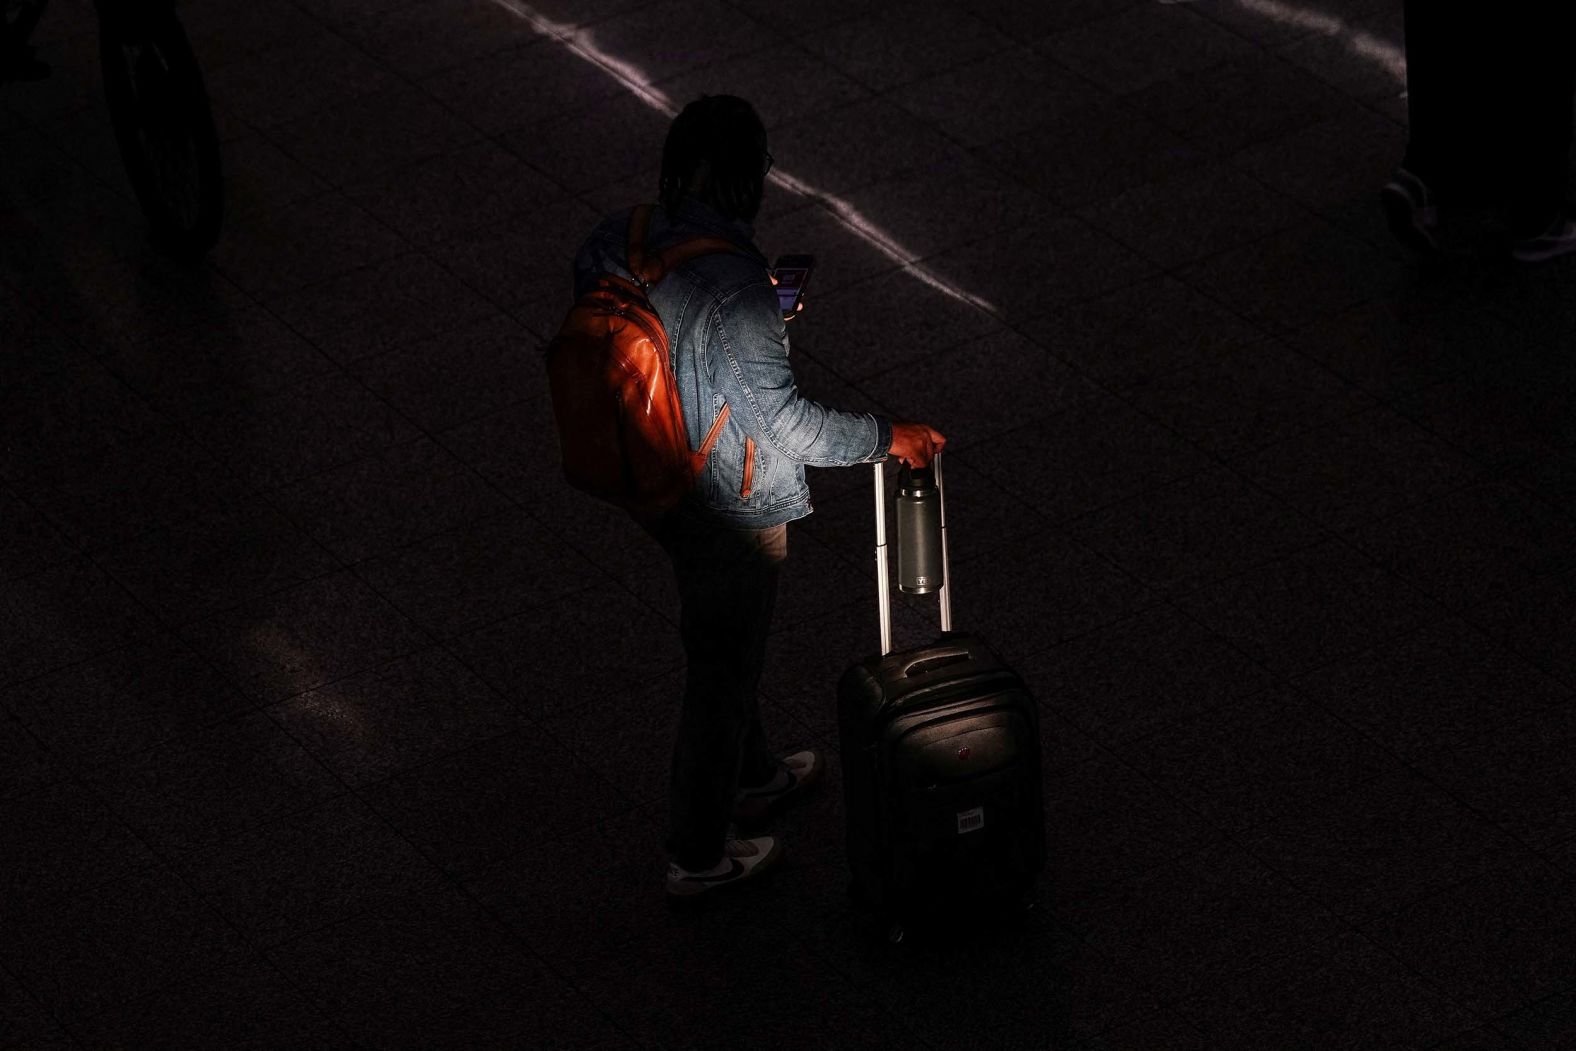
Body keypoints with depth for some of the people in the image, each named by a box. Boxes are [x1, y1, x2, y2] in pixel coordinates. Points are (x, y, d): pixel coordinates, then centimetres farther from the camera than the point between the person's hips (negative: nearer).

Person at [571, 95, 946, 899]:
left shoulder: (609, 244, -10)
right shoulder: (731, 286, -33)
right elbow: (782, 421, -28)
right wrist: (889, 438, -17)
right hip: (730, 509, -8)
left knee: (721, 642, 30)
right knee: (723, 664, 12)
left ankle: (753, 777, 53)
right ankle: (699, 855, 27)